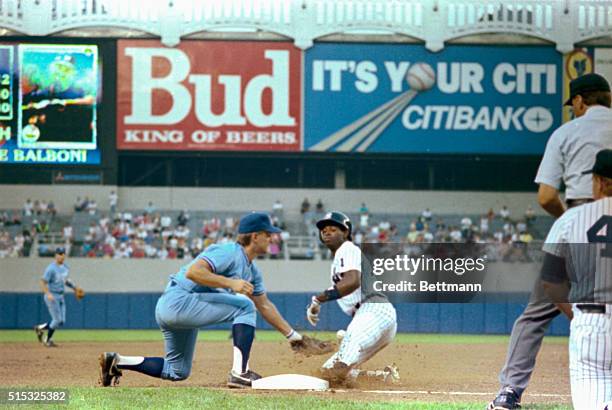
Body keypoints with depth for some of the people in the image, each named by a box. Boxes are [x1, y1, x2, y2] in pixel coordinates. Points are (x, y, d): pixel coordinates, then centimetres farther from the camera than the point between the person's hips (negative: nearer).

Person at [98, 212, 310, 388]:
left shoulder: (251, 270, 16)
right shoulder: (229, 253, -14)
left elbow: (264, 305, 24)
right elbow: (193, 271, -27)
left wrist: (291, 334, 24)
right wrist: (230, 283, -30)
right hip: (178, 300, -10)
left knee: (177, 372, 18)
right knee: (245, 306, -16)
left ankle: (117, 361, 15)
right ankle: (240, 372, -19)